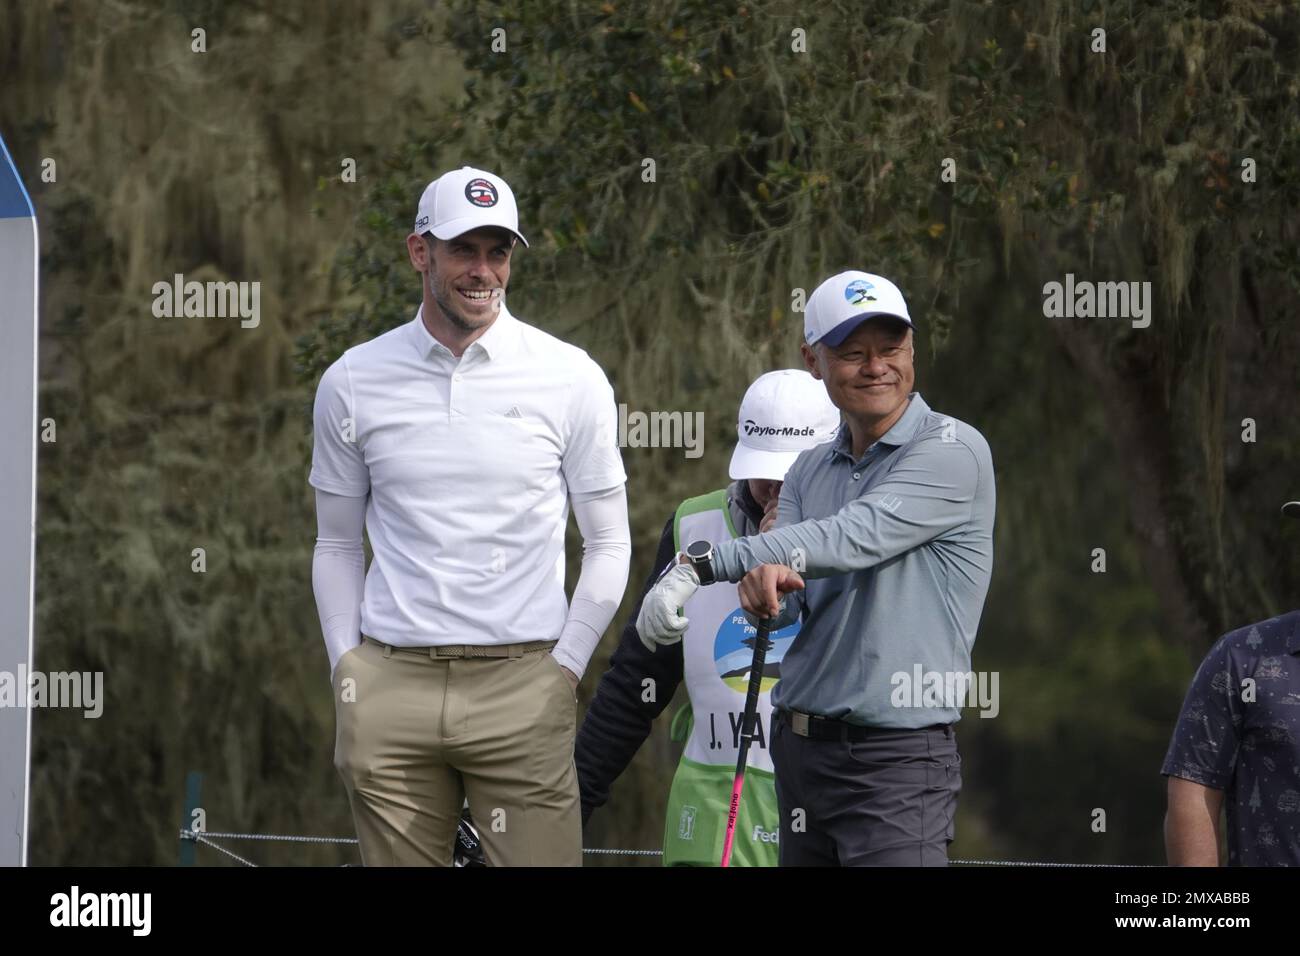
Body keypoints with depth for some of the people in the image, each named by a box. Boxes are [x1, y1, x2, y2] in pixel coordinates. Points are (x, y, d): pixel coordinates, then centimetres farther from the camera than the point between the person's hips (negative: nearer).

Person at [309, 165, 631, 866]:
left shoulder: (571, 377, 3)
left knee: (540, 860, -11)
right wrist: (347, 673, 6)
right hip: (390, 687, 2)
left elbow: (609, 543, 8)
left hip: (523, 683, -2)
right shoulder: (352, 382, 8)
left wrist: (564, 669, -2)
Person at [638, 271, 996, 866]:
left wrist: (702, 562, -25)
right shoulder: (809, 472, 15)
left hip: (898, 757, -7)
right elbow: (786, 608, 2)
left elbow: (853, 538, -21)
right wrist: (762, 584, -24)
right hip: (800, 751, 7)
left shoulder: (953, 452, -8)